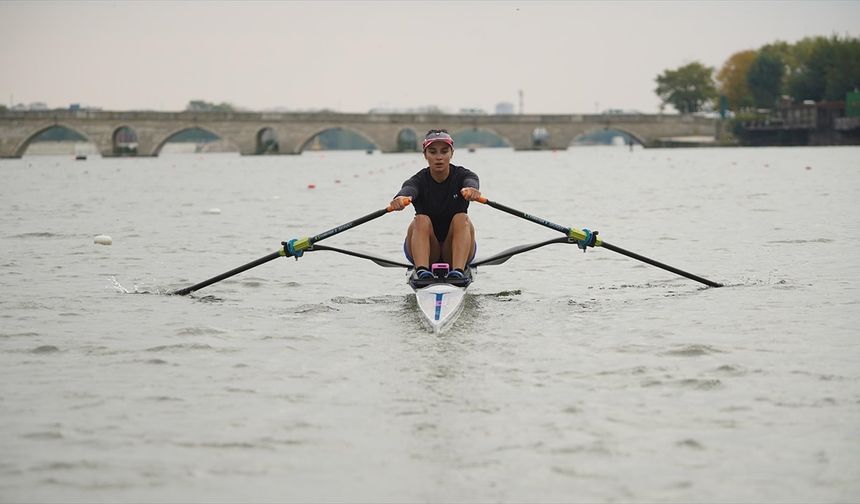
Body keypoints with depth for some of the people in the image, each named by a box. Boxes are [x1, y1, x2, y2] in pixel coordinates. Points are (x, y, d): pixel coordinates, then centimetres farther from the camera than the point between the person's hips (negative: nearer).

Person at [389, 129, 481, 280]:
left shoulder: (462, 175, -4)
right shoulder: (420, 180, -5)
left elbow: (471, 182, -29)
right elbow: (409, 189, -30)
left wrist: (471, 190, -55)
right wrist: (401, 199, -55)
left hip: (455, 253, 0)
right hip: (426, 254, 0)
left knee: (462, 219, -27)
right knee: (421, 220, -28)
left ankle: (458, 271, -45)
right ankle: (422, 271, -46)